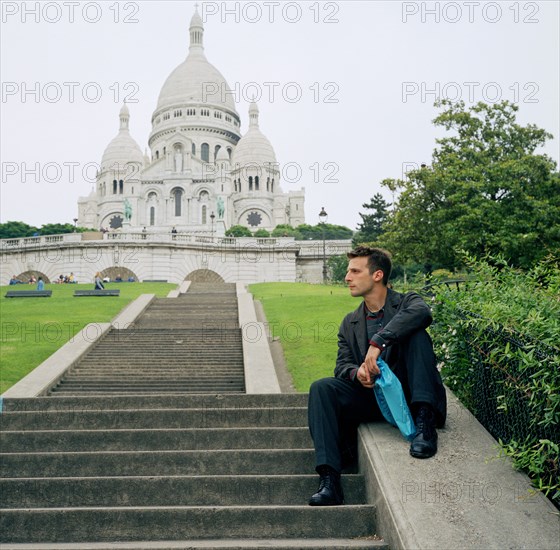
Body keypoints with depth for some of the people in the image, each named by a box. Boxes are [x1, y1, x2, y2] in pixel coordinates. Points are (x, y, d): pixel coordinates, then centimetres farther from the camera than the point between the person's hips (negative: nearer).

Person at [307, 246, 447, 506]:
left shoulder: (406, 302, 3)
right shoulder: (350, 323, 17)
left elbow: (422, 312, -23)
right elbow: (342, 365, 7)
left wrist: (377, 342, -32)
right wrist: (357, 372, -19)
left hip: (407, 394, -4)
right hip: (371, 396, 4)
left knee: (415, 334, -22)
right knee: (322, 388, -20)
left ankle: (424, 422, -28)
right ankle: (329, 481, -29)